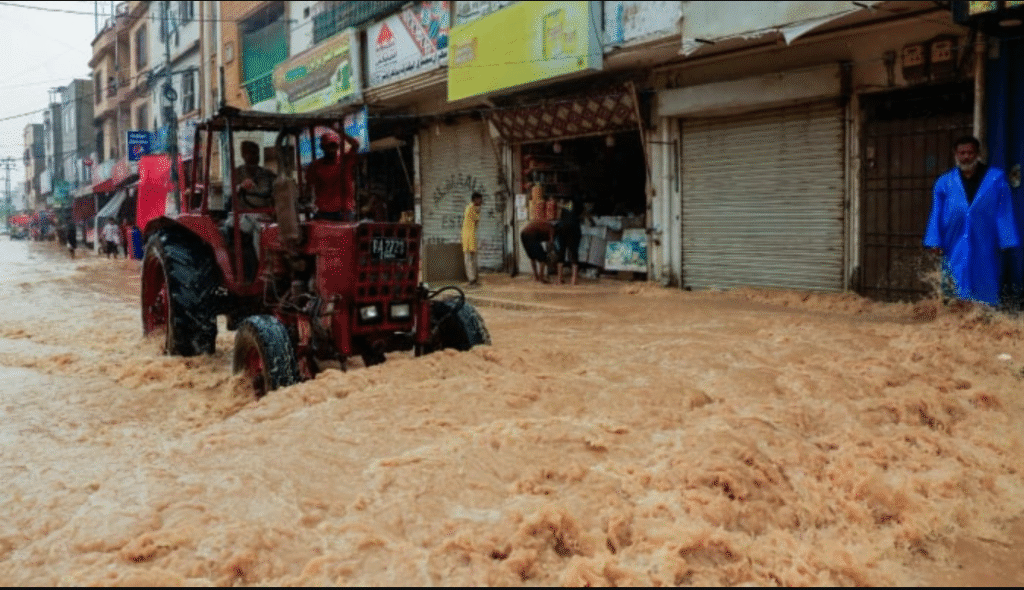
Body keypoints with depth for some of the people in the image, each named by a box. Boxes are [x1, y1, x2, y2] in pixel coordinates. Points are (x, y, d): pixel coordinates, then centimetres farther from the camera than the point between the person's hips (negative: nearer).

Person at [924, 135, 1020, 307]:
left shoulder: (996, 179, 7)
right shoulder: (944, 183, 10)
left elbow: (1005, 213, 5)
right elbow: (936, 215, 9)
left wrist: (1005, 242, -1)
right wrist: (935, 241, -1)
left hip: (985, 249, 0)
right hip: (955, 248, 1)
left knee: (986, 293, 3)